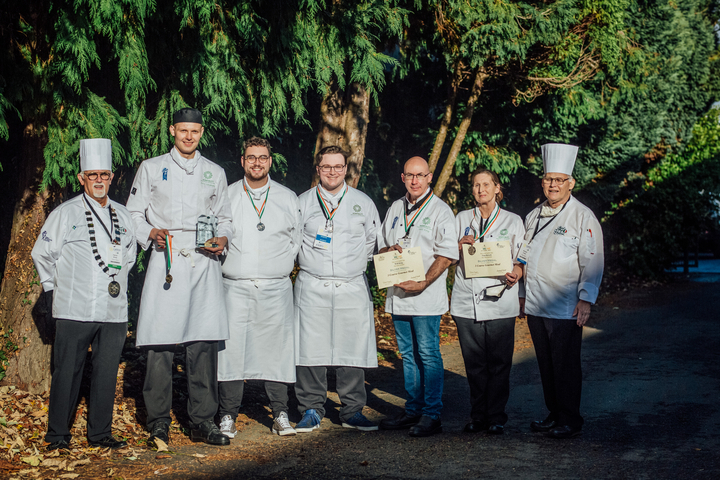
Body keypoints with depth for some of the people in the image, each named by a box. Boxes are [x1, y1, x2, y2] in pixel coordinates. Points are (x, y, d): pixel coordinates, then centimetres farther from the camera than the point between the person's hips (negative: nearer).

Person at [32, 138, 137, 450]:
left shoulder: (122, 215, 12)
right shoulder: (65, 214, 0)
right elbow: (42, 254, 6)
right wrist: (55, 286, 7)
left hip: (114, 311, 4)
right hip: (74, 310, -4)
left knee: (106, 373, 7)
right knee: (67, 372, 0)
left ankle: (100, 433, 18)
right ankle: (57, 434, 12)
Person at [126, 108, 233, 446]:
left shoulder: (215, 173, 18)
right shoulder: (151, 168, 12)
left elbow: (224, 218, 22)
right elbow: (133, 215, 11)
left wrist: (223, 238, 1)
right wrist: (151, 234, -9)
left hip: (204, 263, 2)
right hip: (166, 260, -2)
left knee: (204, 342, -1)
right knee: (161, 342, -5)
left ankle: (202, 421, 7)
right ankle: (158, 421, 7)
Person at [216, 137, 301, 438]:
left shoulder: (287, 198, 11)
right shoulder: (226, 196, 8)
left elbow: (298, 241, 16)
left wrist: (281, 266, 8)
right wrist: (229, 264, 5)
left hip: (275, 289, 1)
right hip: (235, 288, 0)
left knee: (277, 348, 0)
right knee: (231, 348, -4)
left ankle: (280, 415, 9)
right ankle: (227, 416, 6)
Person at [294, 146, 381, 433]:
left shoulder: (363, 203, 10)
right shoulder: (302, 203, 8)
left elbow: (374, 241, 16)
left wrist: (355, 264, 11)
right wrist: (308, 263, 9)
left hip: (352, 288, 1)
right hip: (312, 287, 0)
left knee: (352, 351, 0)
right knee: (311, 351, -3)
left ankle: (352, 412, 10)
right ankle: (311, 411, 8)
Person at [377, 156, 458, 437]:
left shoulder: (440, 211, -3)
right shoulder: (395, 209, 16)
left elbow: (447, 254, -10)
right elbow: (381, 246, 21)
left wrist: (423, 283, -19)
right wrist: (388, 250, -4)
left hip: (426, 296, -6)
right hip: (398, 294, 6)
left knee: (428, 354, -5)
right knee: (408, 354, 11)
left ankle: (431, 416, 0)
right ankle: (413, 411, 20)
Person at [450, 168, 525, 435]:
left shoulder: (512, 221, 10)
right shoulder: (462, 219, 15)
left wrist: (517, 273, -14)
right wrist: (460, 245, -4)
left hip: (499, 301, -2)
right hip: (467, 302, 2)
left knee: (499, 363, -2)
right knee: (474, 363, 5)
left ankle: (496, 418, 9)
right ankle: (478, 417, 15)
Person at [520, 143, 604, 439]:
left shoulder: (583, 217, -5)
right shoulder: (533, 216, 14)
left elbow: (592, 262, -9)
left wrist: (586, 299, -15)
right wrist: (522, 293, 20)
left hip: (566, 309, -6)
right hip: (535, 305, 6)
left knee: (565, 365, -3)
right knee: (546, 364, 12)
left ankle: (570, 421, 8)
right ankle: (554, 414, 23)